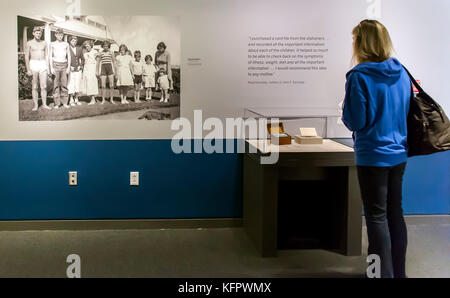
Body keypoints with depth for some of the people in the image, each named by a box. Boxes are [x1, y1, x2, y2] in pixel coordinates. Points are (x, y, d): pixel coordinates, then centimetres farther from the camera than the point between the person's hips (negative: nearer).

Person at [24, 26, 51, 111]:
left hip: (43, 65, 2)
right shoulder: (29, 43, 1)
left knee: (44, 86, 1)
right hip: (33, 65, -2)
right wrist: (28, 70, -9)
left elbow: (46, 56, 12)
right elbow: (26, 57, -2)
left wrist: (47, 68, 3)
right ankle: (36, 105, 5)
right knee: (34, 87, 1)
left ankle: (44, 104, 7)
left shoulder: (44, 43, 10)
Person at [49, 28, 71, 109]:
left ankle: (65, 102, 3)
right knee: (56, 84, -3)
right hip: (56, 65, -1)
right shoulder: (52, 44, 6)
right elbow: (50, 56, 4)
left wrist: (68, 67, 2)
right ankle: (56, 103, -1)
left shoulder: (66, 44, 9)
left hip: (64, 64, 1)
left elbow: (69, 56, 11)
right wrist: (51, 67, -5)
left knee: (64, 84, -1)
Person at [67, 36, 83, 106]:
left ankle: (76, 99, 13)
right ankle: (71, 100, 2)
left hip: (78, 70, 4)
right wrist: (69, 67, -10)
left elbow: (82, 59, 18)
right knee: (71, 85, -5)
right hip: (70, 70, -4)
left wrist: (80, 66, 4)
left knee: (77, 84, 5)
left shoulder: (79, 49, 10)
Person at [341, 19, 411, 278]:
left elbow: (355, 121, -14)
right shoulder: (402, 73, 4)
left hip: (373, 155, -6)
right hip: (399, 153, 7)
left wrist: (345, 110, 3)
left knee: (377, 216, 2)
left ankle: (385, 273, 8)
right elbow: (406, 112, 13)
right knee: (396, 213, 15)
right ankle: (398, 271, 26)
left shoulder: (359, 77, -15)